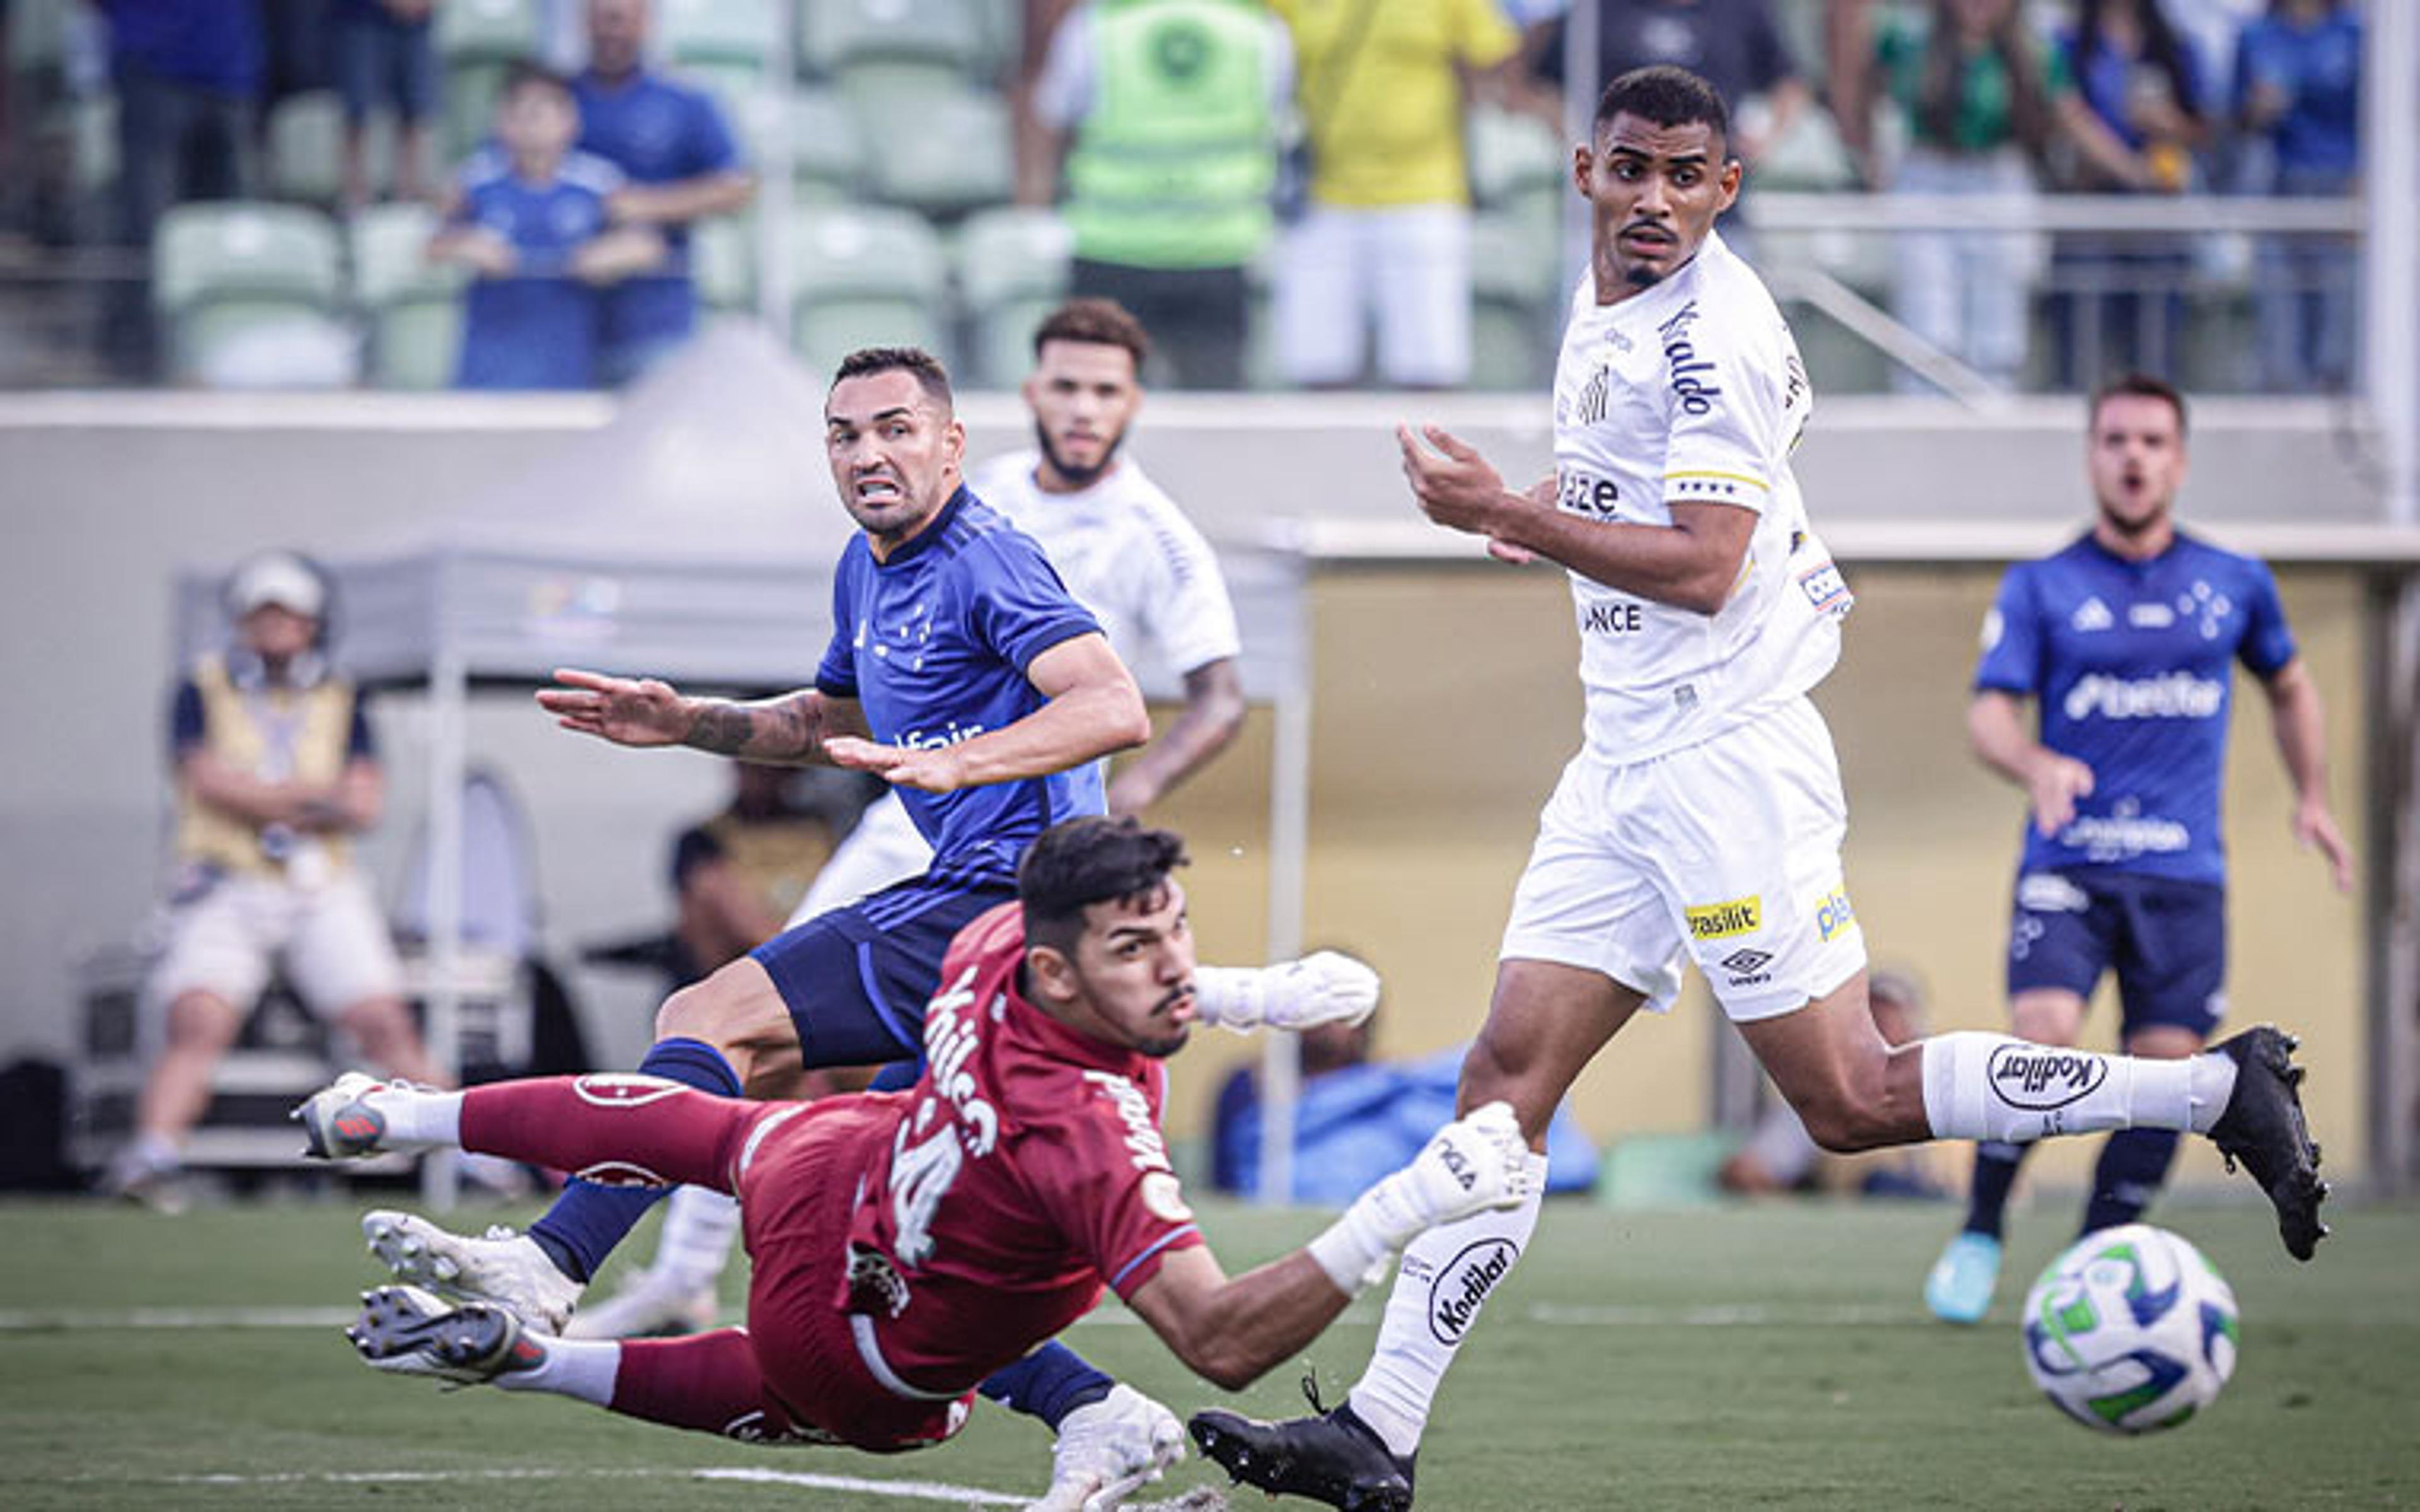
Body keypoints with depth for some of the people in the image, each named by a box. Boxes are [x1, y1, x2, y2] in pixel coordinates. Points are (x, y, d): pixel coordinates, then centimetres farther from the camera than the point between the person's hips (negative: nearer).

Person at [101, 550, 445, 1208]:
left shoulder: (341, 702, 12)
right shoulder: (203, 691, 5)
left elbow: (366, 805, 1)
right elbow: (214, 783, -10)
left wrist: (264, 802, -9)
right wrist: (320, 795, -8)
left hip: (323, 891, 2)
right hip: (227, 888, -2)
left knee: (388, 1028, -7)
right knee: (198, 1026, -22)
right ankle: (150, 1158, -30)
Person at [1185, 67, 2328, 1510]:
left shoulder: (1711, 333, -15)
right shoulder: (1605, 302, 13)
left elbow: (1703, 569, -22)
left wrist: (1509, 512, -20)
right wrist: (1559, 521, 22)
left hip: (1725, 755, -9)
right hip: (1627, 763, 9)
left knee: (1852, 1100, -7)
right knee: (1507, 1079, 1)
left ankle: (2220, 1091, 2)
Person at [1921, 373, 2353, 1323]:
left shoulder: (2234, 584, 10)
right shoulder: (2041, 588, 3)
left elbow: (2287, 685, 27)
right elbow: (1989, 714, -4)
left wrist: (2312, 798, 17)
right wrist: (2038, 768, -24)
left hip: (2184, 872, 2)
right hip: (2069, 862, -2)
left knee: (2165, 1071, -6)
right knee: (2042, 1039, -21)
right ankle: (1980, 1235, -3)